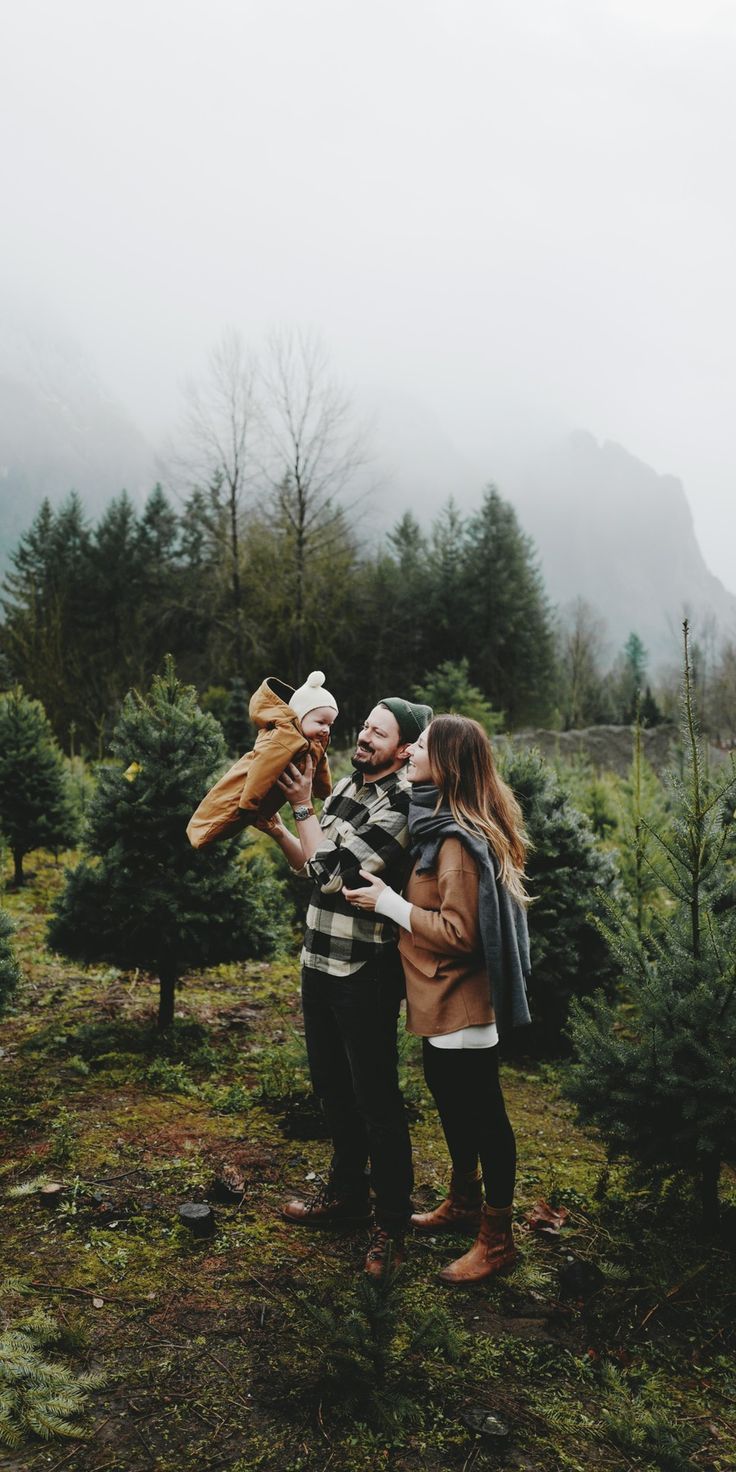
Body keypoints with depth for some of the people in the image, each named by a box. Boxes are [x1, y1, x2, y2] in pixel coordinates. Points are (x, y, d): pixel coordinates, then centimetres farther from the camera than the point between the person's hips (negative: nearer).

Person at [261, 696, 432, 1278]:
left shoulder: (399, 805, -19)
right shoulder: (346, 786, 7)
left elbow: (334, 874, -23)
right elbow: (316, 866, 14)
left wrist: (303, 807, -15)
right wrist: (274, 825, 1)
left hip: (366, 973, -8)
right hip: (321, 962, 9)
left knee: (376, 1099, 2)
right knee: (333, 1087, 21)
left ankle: (393, 1223, 18)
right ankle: (347, 1192, 40)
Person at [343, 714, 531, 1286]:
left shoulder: (458, 840, -24)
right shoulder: (438, 824, 7)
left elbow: (460, 932, -25)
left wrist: (388, 903, -20)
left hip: (461, 1004, -10)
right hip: (442, 1001, 10)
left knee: (482, 1114, 4)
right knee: (454, 1104, 23)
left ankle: (497, 1239, 20)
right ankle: (463, 1205, 42)